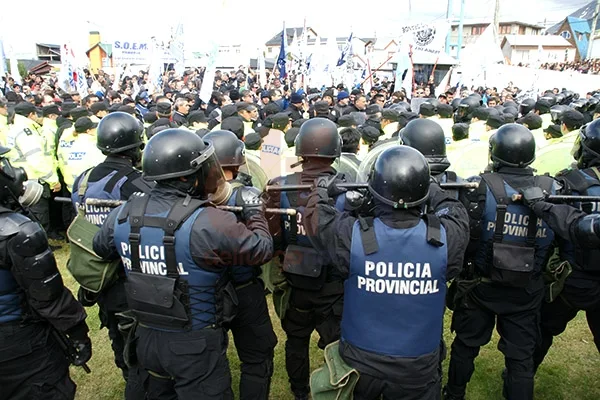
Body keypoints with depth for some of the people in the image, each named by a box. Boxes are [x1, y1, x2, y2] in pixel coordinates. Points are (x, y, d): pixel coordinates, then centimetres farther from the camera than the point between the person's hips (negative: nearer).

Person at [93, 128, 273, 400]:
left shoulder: (123, 215, -8)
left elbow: (100, 248, 13)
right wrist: (255, 212, 3)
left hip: (147, 337, 6)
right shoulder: (208, 223, -27)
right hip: (196, 346, -5)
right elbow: (262, 249, -14)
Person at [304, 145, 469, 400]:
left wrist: (322, 190, 14)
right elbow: (456, 214, 4)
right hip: (417, 367, 0)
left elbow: (317, 218, -3)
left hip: (360, 360, 0)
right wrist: (435, 192, 19)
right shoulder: (444, 238, -21)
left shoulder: (353, 236, -24)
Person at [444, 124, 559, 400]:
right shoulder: (551, 189, -9)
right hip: (527, 290, 2)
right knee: (521, 356, 15)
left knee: (467, 344, 18)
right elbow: (557, 238, 3)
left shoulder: (481, 187, -19)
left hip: (482, 285, -1)